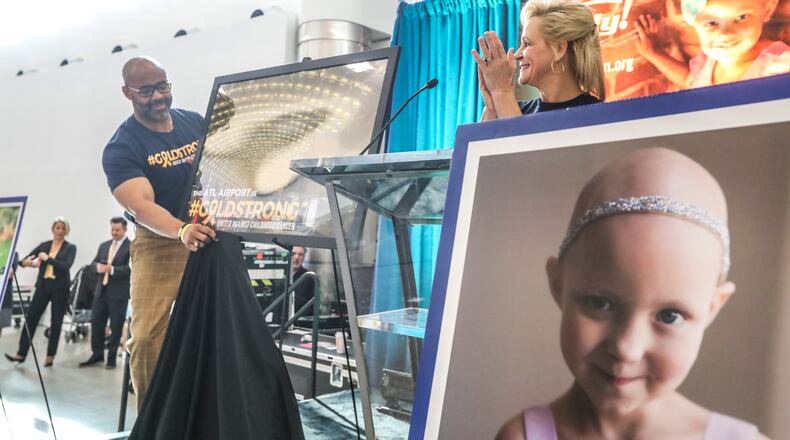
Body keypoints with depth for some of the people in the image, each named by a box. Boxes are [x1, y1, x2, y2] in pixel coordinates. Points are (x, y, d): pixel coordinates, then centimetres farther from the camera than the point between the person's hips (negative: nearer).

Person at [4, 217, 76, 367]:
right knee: (31, 317, 1)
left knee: (56, 322, 3)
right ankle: (21, 353, 8)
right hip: (43, 286, 3)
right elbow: (24, 260, 6)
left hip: (60, 288, -3)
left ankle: (50, 356, 13)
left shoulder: (70, 248, -2)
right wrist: (26, 262, -17)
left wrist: (48, 258, -19)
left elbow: (66, 266, -17)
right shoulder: (44, 245, 9)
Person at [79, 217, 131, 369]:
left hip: (118, 293, -6)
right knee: (96, 323, 8)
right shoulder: (104, 245, 15)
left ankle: (111, 358, 13)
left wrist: (112, 269, -28)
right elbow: (93, 264, 11)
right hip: (101, 291, 6)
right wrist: (98, 266, -12)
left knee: (115, 327, 2)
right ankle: (97, 354, 22)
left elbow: (130, 268, -16)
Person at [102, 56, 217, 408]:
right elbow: (141, 205, -25)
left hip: (212, 235, 4)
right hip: (159, 243, -4)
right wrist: (182, 230, -44)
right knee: (148, 337, -11)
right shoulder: (121, 148, -10)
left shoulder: (195, 122, 4)